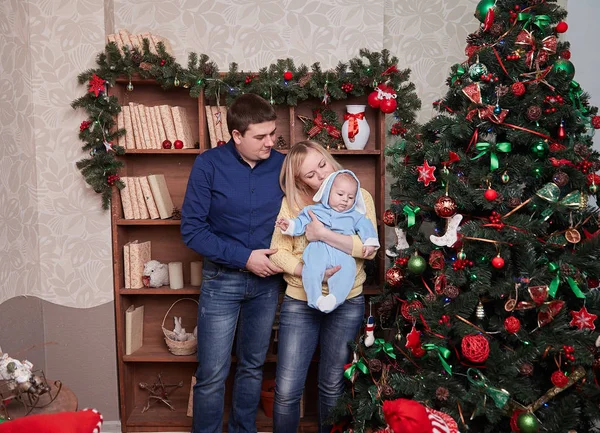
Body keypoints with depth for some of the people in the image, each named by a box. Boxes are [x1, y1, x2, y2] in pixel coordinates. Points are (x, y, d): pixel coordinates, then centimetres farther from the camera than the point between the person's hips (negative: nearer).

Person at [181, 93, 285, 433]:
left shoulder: (283, 165, -5)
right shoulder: (209, 165, -12)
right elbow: (192, 229, -13)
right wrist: (244, 257, -18)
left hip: (267, 280, 3)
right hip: (222, 279, -3)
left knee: (253, 366, 17)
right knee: (213, 374, 2)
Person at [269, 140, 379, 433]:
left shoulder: (359, 197, -1)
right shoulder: (292, 202, -1)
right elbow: (278, 252, -7)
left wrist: (324, 234, -23)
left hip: (346, 304, 0)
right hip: (299, 302, 0)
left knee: (332, 388, 15)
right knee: (287, 391, 1)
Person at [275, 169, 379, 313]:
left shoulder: (355, 216, 24)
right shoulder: (314, 210, 21)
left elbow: (365, 227, 17)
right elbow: (301, 223, 19)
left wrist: (370, 242, 0)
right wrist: (289, 225, 0)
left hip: (342, 253, 1)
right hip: (318, 250, -1)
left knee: (348, 269, -30)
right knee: (311, 269, -31)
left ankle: (334, 298, -40)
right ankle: (316, 299, -35)